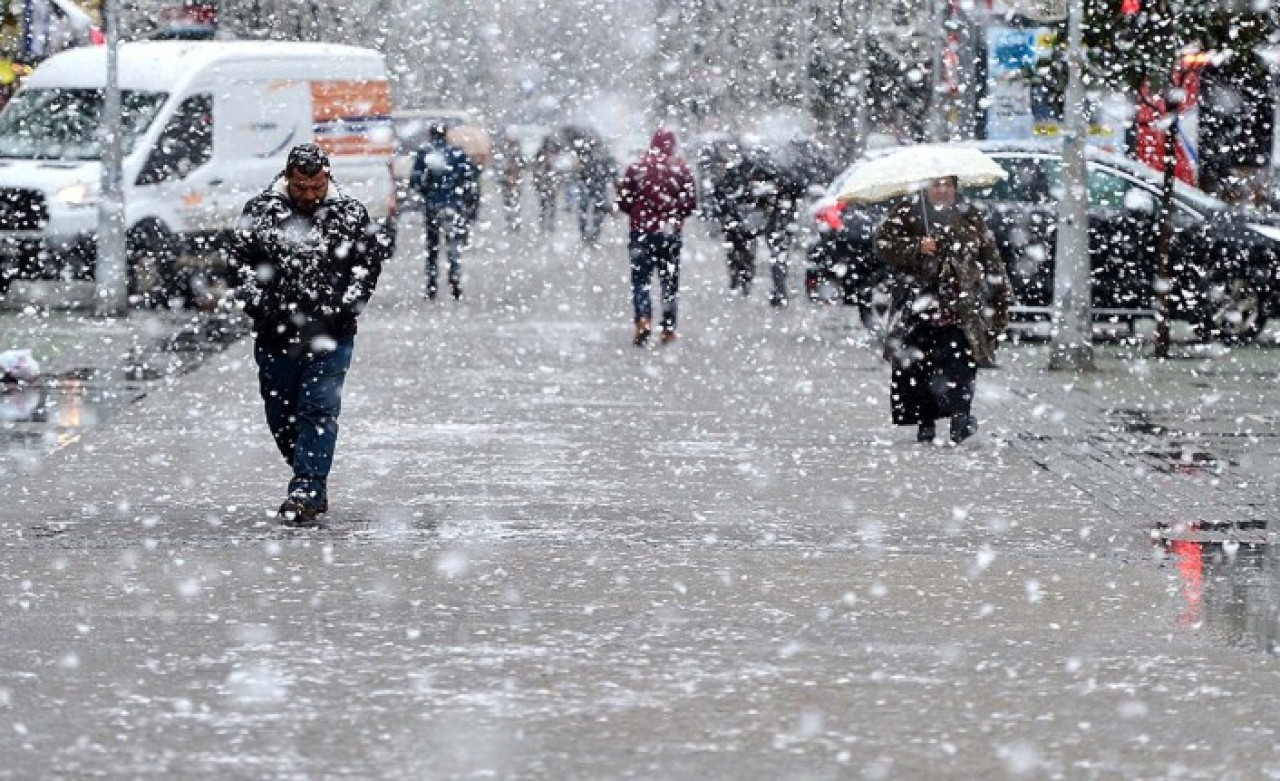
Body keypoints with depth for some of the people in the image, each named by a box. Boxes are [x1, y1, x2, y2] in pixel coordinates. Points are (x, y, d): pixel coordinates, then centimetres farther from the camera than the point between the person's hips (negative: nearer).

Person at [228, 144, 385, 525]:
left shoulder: (350, 214, 1)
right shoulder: (259, 211, 2)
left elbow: (370, 260, 7)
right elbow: (240, 260, 7)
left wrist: (347, 305, -5)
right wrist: (255, 303, -5)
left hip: (330, 336, -2)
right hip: (275, 334, 2)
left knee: (319, 411, -11)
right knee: (281, 416, 9)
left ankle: (306, 493, -13)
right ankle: (314, 485, 25)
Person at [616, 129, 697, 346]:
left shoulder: (636, 168, -5)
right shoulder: (681, 169, -4)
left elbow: (623, 201, -3)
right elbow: (691, 203, -2)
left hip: (641, 231, -1)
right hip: (670, 233, 1)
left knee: (641, 280, 4)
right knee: (670, 280, 12)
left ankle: (643, 324, -14)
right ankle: (668, 329, 14)